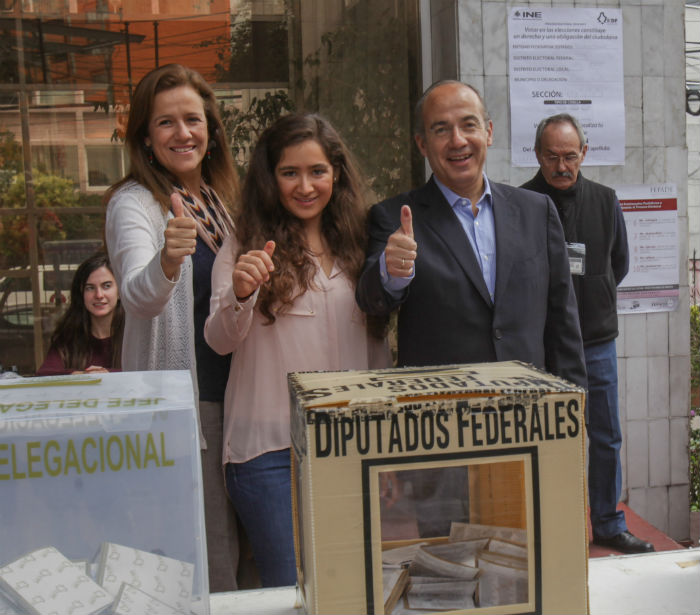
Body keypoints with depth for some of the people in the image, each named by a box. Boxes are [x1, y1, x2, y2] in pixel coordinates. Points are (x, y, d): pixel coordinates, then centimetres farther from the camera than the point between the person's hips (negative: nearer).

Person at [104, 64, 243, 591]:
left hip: (234, 388, 7)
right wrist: (167, 260, -47)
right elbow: (139, 298, -28)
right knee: (207, 552, -2)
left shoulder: (224, 197, 10)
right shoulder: (135, 203, -10)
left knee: (239, 538, 15)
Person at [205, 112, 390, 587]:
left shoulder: (356, 245, 10)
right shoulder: (246, 247, -1)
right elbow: (219, 341, -11)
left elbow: (376, 343, 15)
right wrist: (239, 294, -32)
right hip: (271, 448, -4)